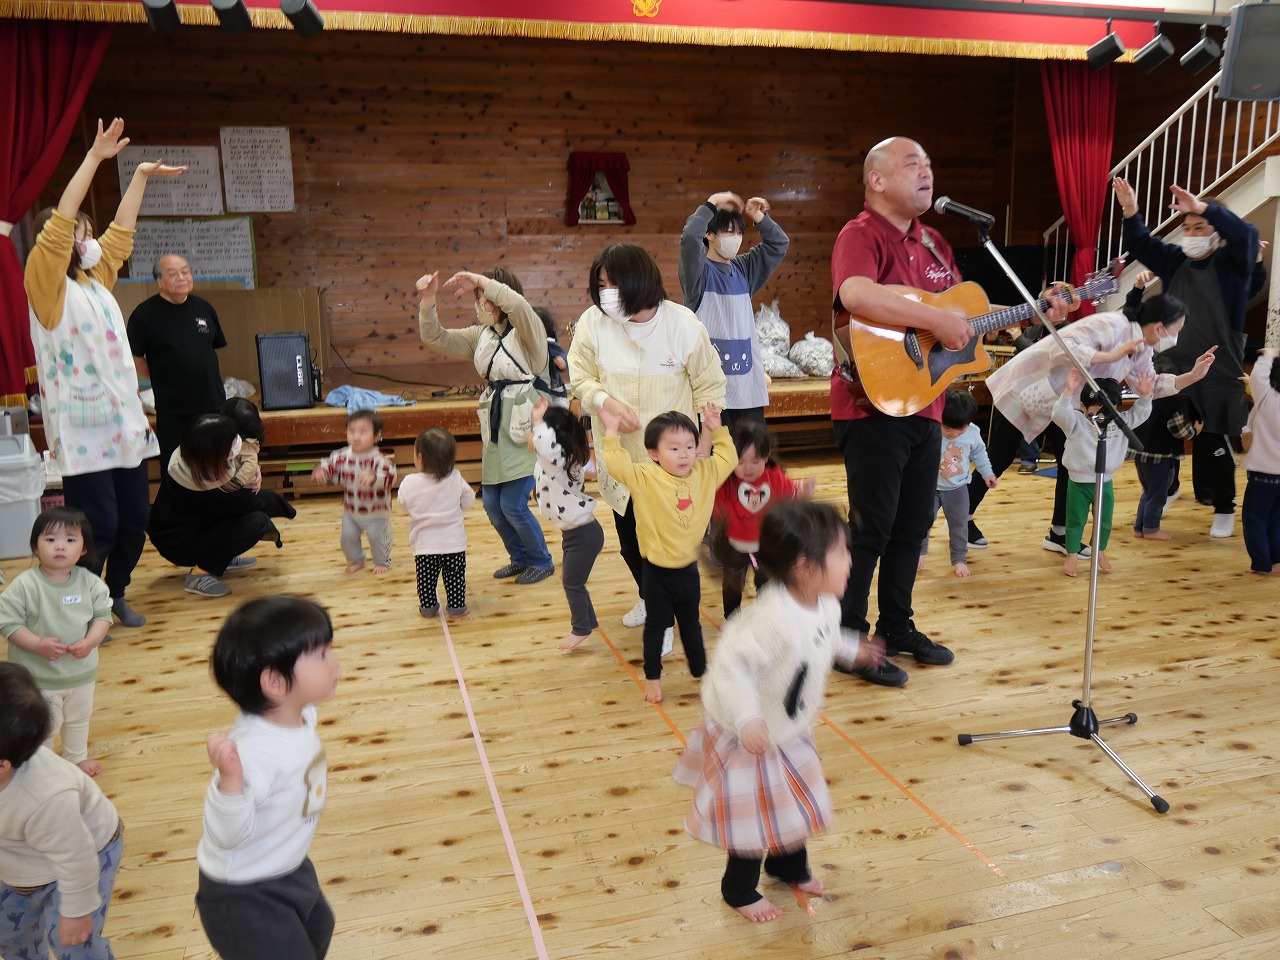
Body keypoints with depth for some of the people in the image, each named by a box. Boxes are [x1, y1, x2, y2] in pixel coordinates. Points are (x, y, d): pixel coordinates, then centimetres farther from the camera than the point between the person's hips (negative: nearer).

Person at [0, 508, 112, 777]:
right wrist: (39, 645, -29)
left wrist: (90, 642, -23)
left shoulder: (90, 582, -11)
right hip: (39, 676, -4)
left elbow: (103, 615, -6)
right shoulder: (24, 585, -21)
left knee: (79, 719, 25)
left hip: (81, 671, 4)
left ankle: (76, 758, 49)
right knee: (44, 726, 12)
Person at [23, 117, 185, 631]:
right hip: (81, 428, -7)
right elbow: (57, 226, -16)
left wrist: (142, 175, 26)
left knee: (135, 519, 8)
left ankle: (115, 595, 28)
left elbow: (121, 231, 24)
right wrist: (94, 158, -18)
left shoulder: (97, 280, 15)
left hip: (125, 421, 7)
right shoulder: (46, 285, -4)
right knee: (98, 525, -7)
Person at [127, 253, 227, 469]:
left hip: (213, 404, 4)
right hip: (172, 411, -4)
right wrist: (161, 379, -4)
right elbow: (134, 357, -4)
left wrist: (204, 376, 11)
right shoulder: (144, 313, -6)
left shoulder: (204, 309, 8)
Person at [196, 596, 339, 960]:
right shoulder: (252, 752, -39)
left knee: (318, 930, 31)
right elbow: (226, 835, -36)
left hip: (290, 868, 9)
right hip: (243, 894, -9)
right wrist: (229, 778, -50)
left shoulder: (303, 713, -13)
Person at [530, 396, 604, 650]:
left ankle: (581, 629, 20)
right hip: (573, 531, 10)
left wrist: (538, 420, -34)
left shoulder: (557, 460, -25)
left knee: (572, 582, 4)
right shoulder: (549, 462, 4)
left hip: (584, 533, -10)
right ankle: (588, 621, 36)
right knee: (572, 580, 20)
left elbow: (545, 442, -48)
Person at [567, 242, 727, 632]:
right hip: (619, 457, 3)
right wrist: (608, 402, -21)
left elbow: (709, 388, -3)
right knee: (629, 541, 18)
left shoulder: (684, 325, -14)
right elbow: (580, 378, 0)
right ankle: (649, 596, 48)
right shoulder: (593, 322, -12)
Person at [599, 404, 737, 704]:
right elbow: (617, 465, -26)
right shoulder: (645, 476, -15)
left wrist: (717, 430, 6)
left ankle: (700, 671, 38)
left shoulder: (704, 473, -1)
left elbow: (727, 459, 14)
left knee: (691, 624, 22)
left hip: (688, 568, 4)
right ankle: (652, 677, 28)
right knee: (656, 625, 12)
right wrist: (612, 432, -24)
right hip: (657, 570, -4)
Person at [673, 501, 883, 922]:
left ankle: (790, 867, 51)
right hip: (749, 738, -8)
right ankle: (739, 891, 35)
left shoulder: (825, 605, -9)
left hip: (789, 730, 8)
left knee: (794, 804, 24)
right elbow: (731, 662, -41)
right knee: (756, 818, 9)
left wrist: (851, 649, 24)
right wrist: (746, 719, -48)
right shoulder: (773, 618, -39)